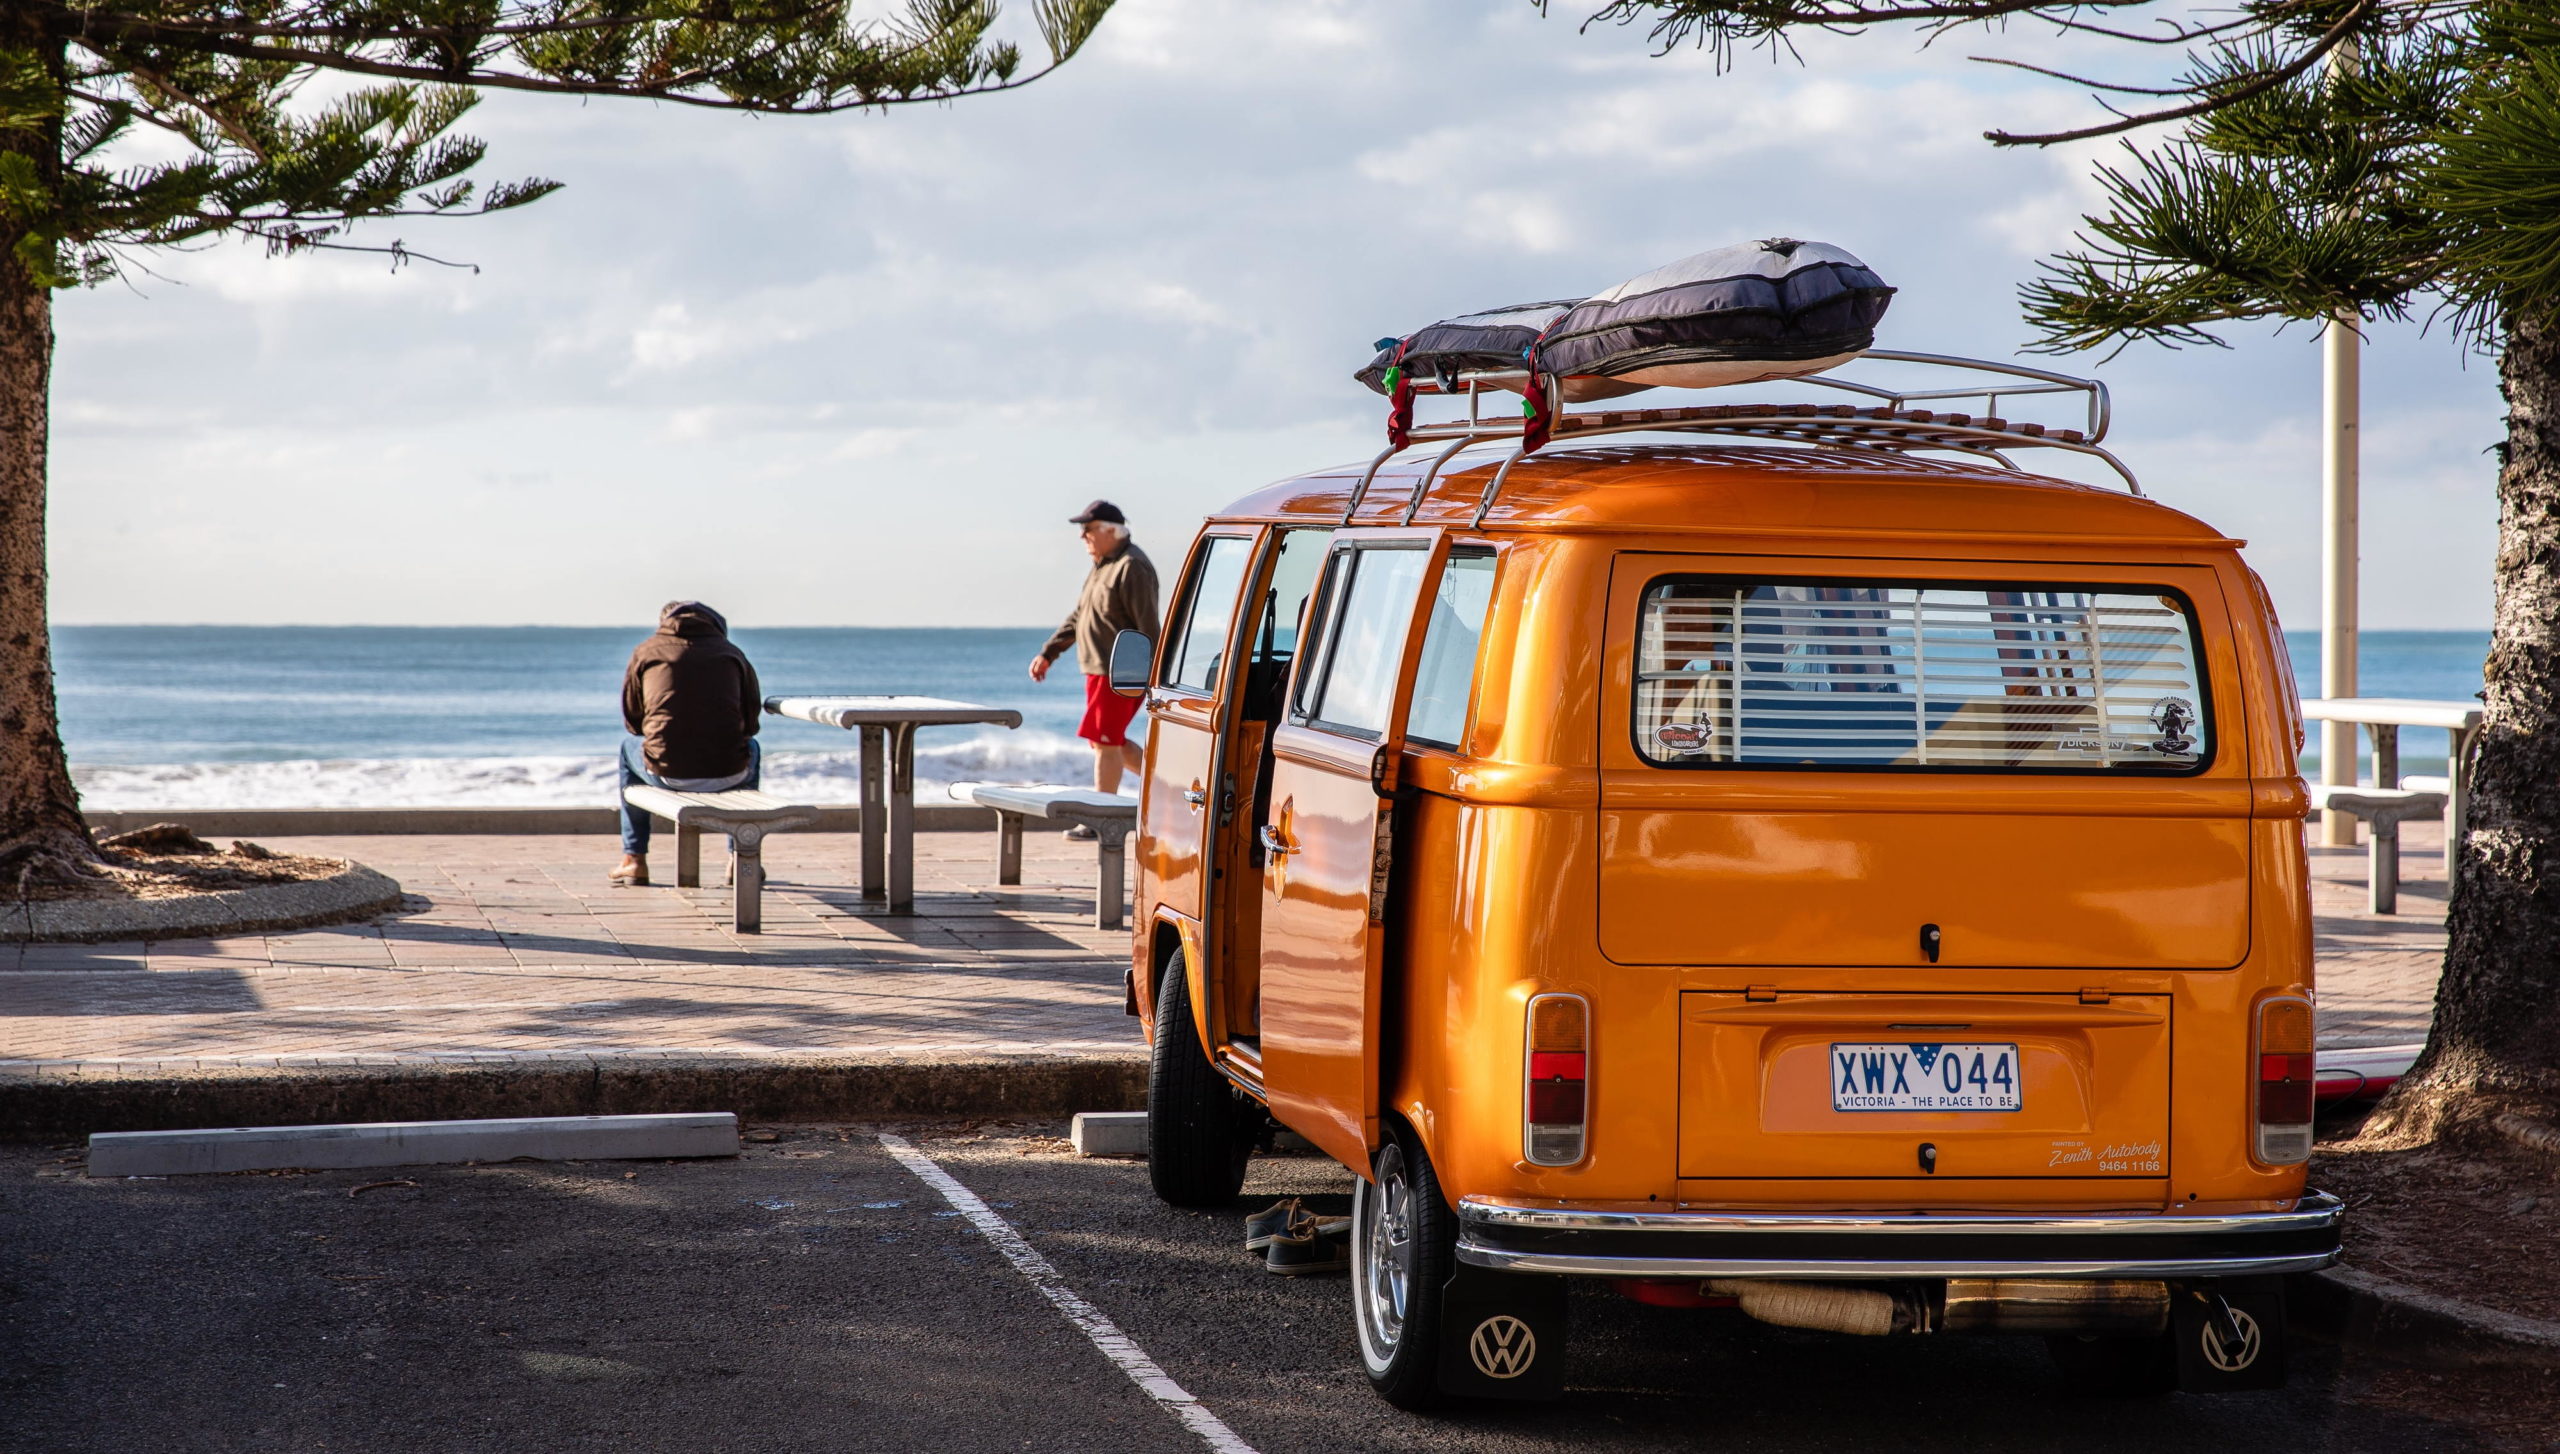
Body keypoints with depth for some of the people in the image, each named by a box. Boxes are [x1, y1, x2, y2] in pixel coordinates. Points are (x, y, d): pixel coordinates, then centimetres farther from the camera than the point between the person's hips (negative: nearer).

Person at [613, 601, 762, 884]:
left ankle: (634, 860, 34)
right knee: (752, 749, 38)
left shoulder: (646, 652, 9)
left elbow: (632, 721, 15)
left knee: (629, 747, 34)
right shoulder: (732, 654, 12)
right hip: (728, 774, 1)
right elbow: (752, 719, 15)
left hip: (667, 774, -1)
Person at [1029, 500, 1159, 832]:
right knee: (1106, 741, 14)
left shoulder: (1132, 568, -15)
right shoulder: (1104, 566, 18)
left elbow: (1148, 627, -19)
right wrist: (1048, 653, 16)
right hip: (1100, 668, 10)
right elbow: (1078, 617, 22)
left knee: (1105, 740, -6)